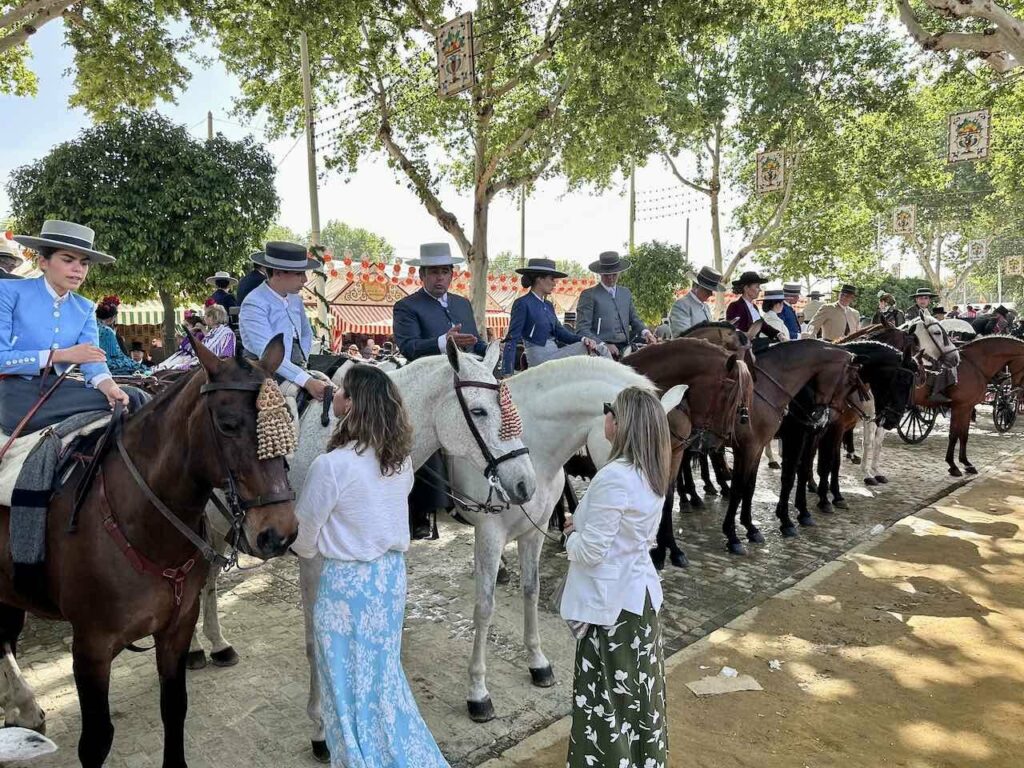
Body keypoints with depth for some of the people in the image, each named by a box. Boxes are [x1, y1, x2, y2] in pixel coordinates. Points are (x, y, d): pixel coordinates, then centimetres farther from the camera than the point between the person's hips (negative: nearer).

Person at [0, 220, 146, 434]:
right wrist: (61, 355, -18)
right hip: (17, 394, -6)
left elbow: (93, 360, -4)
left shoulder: (85, 309, 10)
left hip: (57, 389, 6)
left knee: (131, 396, -17)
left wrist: (109, 386, -26)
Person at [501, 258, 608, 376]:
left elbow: (560, 332, 11)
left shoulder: (548, 305, 16)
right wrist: (507, 373, -17)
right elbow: (512, 339, -11)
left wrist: (583, 339, -9)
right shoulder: (522, 304, -8)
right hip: (541, 359, -8)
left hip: (555, 355, 8)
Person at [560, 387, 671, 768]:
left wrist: (571, 538, -3)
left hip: (611, 601, -9)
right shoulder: (652, 475, 1)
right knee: (639, 687, 23)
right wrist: (586, 522, 5)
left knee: (606, 694, 8)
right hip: (641, 591, 9)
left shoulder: (613, 477, -26)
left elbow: (591, 551, -23)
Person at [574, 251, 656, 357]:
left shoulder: (626, 293, 20)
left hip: (625, 349, 5)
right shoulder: (589, 295, 2)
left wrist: (645, 332, 5)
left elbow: (634, 319, 27)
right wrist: (603, 345, -17)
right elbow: (582, 330, -4)